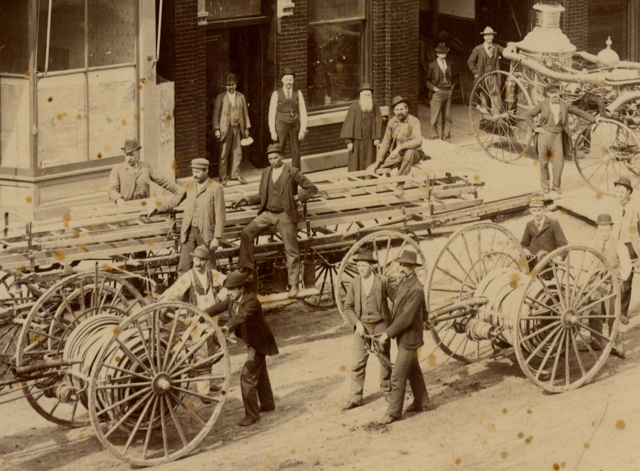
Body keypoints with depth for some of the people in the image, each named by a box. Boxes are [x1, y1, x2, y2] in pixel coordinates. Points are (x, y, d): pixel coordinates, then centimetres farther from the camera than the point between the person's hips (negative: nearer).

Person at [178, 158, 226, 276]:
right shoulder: (189, 186, 8)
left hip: (206, 233, -4)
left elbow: (220, 216, -8)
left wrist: (217, 238, -12)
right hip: (189, 232, 4)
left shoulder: (216, 188, -8)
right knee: (183, 267, -2)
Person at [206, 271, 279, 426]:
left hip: (259, 342, -9)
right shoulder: (233, 299, -5)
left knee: (248, 376, -13)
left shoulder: (251, 301, -30)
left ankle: (252, 414, -6)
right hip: (251, 341, 9)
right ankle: (267, 403, 45)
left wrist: (227, 327, -62)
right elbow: (219, 307, 1)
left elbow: (242, 316, -47)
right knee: (260, 373, 25)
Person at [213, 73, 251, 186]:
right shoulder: (221, 97, -1)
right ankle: (223, 177, 4)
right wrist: (216, 129, -7)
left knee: (237, 153, 6)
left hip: (238, 128, 3)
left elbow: (245, 113, 12)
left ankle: (236, 174, 18)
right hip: (225, 128, -3)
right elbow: (216, 114, -1)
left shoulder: (241, 97, 9)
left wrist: (247, 128, 9)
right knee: (224, 154, -1)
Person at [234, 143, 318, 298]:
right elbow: (261, 195, 17)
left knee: (291, 251, -3)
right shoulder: (266, 172, 12)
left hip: (285, 215, -5)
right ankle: (246, 268, -5)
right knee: (246, 233, -13)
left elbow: (312, 188, -2)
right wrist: (248, 199, 2)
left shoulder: (292, 172, -4)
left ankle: (293, 285, 3)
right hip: (267, 214, 5)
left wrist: (297, 197, -10)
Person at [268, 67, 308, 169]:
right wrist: (272, 131, -5)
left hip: (295, 126, 2)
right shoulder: (276, 94, 2)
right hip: (281, 127, -2)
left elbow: (303, 113, 5)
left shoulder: (298, 94, 6)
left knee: (296, 153, 3)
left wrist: (303, 130, -4)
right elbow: (272, 114, 1)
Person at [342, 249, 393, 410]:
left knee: (385, 361, 11)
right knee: (357, 363, -3)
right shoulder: (354, 283, -3)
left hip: (380, 326, -1)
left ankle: (387, 391, 29)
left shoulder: (383, 282, -9)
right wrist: (357, 323, -12)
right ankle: (355, 398, 3)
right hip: (362, 327, 1)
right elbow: (348, 307, 0)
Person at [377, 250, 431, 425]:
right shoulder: (404, 282, 5)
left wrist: (387, 333, -25)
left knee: (398, 376, -5)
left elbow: (406, 317, -29)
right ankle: (422, 402, 34)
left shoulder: (416, 289, -26)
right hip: (402, 336, 10)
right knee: (413, 371, 21)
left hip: (409, 339, -10)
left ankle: (394, 412, 3)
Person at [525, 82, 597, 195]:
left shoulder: (564, 106, 4)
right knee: (544, 162, 5)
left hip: (557, 136, 1)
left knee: (559, 163, -4)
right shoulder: (543, 105, -1)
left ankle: (556, 185, 14)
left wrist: (594, 119, 5)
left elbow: (579, 112, 8)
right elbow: (529, 115, 6)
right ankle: (545, 184, 24)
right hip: (545, 134, -1)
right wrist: (534, 128, -3)